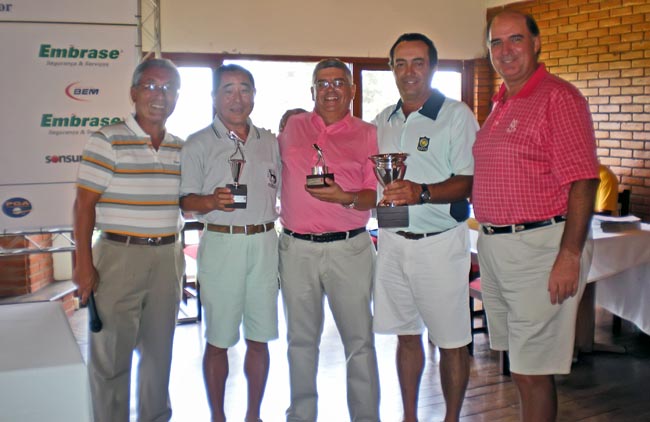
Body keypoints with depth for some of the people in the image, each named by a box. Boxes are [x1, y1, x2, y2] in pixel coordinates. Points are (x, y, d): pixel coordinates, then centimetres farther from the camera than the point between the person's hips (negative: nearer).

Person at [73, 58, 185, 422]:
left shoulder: (182, 149, 8)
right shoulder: (107, 141, -7)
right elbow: (85, 204, -8)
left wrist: (179, 259, 12)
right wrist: (84, 264, -12)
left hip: (168, 257, 5)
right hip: (120, 255, -5)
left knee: (160, 350, 15)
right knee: (111, 353, 4)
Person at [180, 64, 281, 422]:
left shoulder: (270, 143, 13)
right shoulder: (198, 144, 2)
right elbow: (186, 200, -3)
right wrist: (212, 201, -22)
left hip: (264, 242, 3)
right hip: (221, 244, -3)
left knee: (259, 337, 8)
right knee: (218, 340, 3)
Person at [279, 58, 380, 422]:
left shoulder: (368, 134, 4)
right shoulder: (292, 128, 11)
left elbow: (376, 195, -1)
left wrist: (346, 198, -18)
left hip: (349, 248, -2)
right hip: (296, 248, 2)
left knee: (359, 339, 0)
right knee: (301, 339, 12)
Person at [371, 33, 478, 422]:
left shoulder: (457, 115, -5)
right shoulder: (383, 121, 12)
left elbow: (470, 182, -13)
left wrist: (423, 192, -27)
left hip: (440, 242, -5)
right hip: (392, 241, 5)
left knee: (451, 342, 4)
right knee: (407, 335, 14)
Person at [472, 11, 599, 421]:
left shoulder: (559, 98, -10)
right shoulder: (500, 106, 15)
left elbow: (582, 182, -17)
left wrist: (570, 257, -22)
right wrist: (488, 243, 15)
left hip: (539, 247, -8)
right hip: (495, 247, 8)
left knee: (533, 371, 0)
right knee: (518, 366, 18)